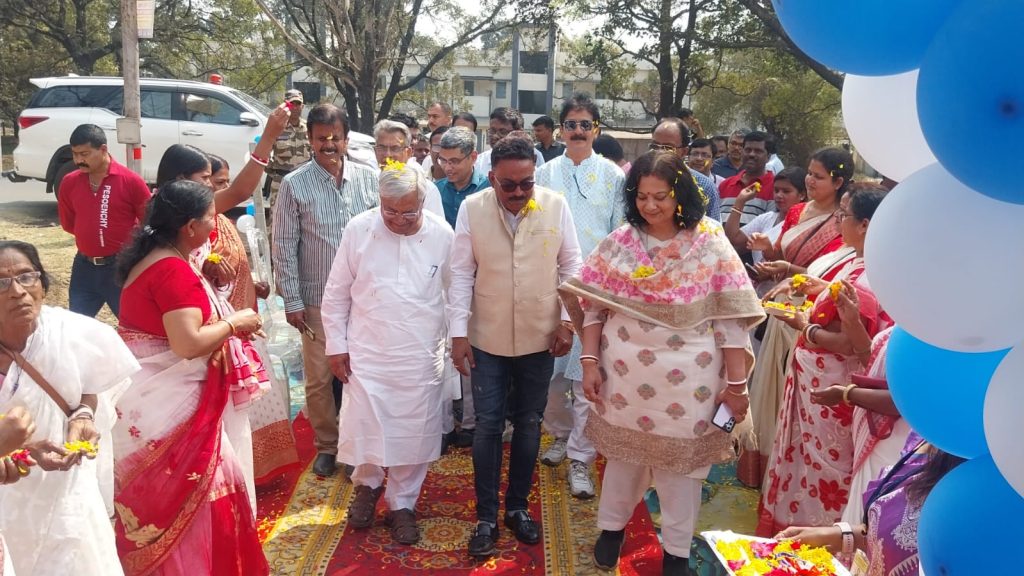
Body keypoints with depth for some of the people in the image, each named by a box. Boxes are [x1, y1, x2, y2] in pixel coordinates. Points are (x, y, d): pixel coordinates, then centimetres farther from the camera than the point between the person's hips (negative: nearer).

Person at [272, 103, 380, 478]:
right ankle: (327, 445, 27)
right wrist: (291, 301, -5)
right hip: (318, 300, -1)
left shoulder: (367, 179, 1)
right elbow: (284, 246, -3)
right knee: (319, 378, 7)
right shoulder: (295, 185, -5)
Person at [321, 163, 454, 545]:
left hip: (420, 357, 0)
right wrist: (336, 345, 1)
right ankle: (367, 485, 37)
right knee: (363, 426, 6)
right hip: (366, 353, 0)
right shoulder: (359, 229, -7)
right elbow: (336, 293, 1)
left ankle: (402, 503, 31)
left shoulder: (442, 235, -7)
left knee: (413, 432, 10)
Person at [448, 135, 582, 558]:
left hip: (539, 337, 1)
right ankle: (486, 517, 19)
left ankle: (517, 507, 30)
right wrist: (458, 333, -6)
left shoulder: (556, 206, -8)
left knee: (528, 424, 13)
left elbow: (571, 267, 1)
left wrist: (567, 322, -3)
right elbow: (461, 273, -5)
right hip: (488, 338, -1)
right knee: (488, 425, 5)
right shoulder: (471, 209, -9)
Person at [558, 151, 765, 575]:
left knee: (680, 464, 12)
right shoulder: (618, 243, -1)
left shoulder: (711, 245, -7)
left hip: (687, 381, -1)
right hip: (625, 375, 2)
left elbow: (731, 319, -6)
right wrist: (589, 362, -5)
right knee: (623, 455, 18)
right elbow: (594, 306, 2)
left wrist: (736, 383, -7)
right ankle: (612, 525, 43)